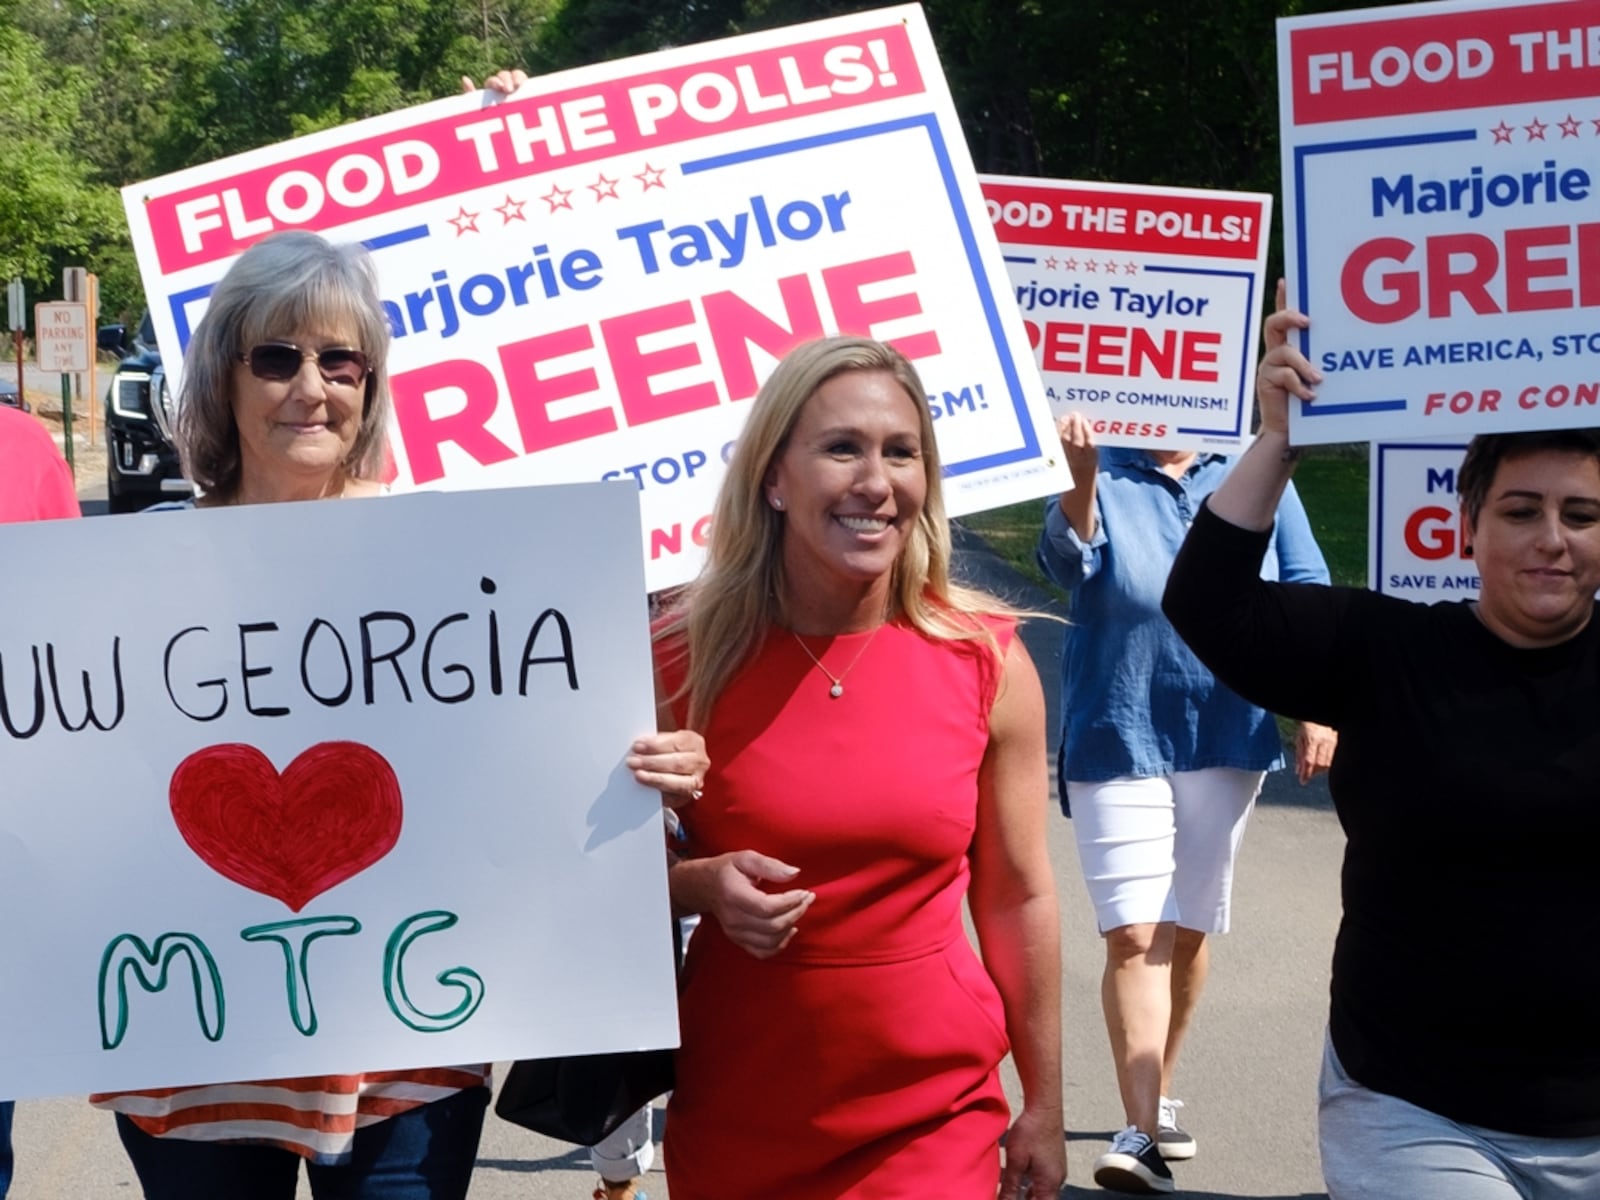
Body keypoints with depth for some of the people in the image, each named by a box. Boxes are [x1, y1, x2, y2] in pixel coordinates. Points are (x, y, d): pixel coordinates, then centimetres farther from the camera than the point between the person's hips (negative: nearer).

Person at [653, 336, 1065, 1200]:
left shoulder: (988, 661, -6)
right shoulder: (684, 656, -9)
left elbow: (1017, 898, 2)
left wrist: (1044, 1106, 5)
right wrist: (703, 887, -17)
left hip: (933, 1115, 0)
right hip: (732, 1113, 1)